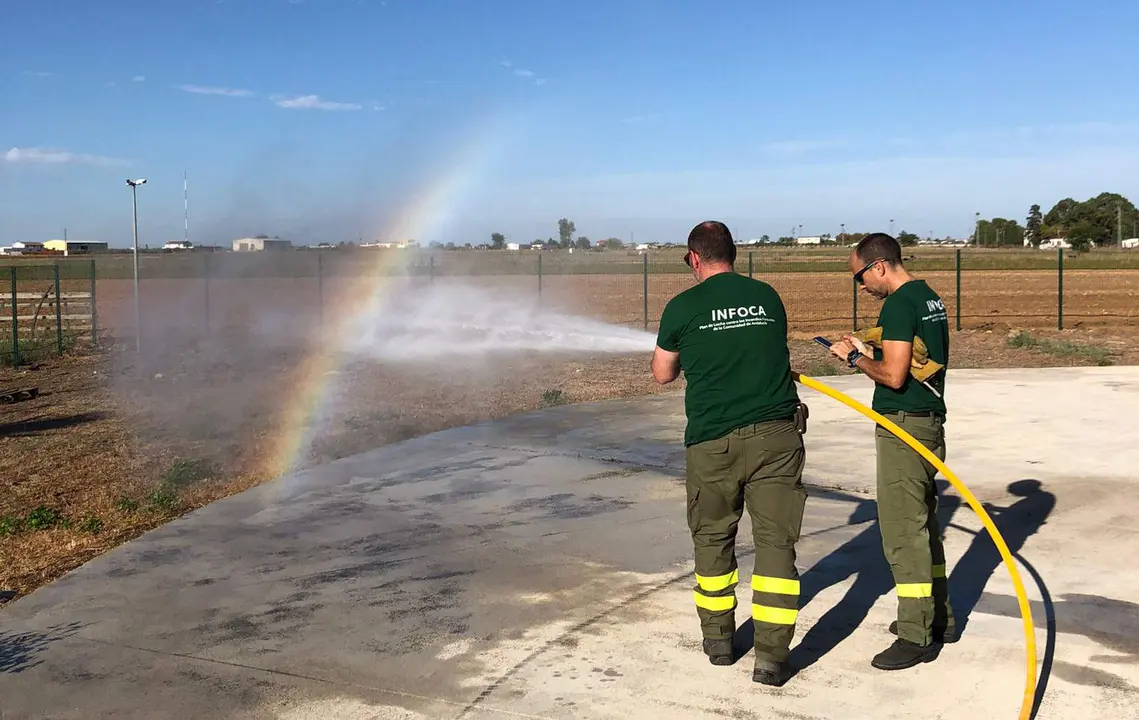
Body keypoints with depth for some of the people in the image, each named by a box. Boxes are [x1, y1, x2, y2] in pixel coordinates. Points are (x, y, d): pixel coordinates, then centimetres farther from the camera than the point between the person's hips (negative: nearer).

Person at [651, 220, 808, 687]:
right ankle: (771, 656, -2)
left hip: (713, 439, -1)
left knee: (712, 537, 17)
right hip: (776, 434, 2)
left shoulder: (683, 307, 0)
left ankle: (718, 638, 28)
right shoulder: (768, 297, 9)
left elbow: (662, 374, 12)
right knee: (776, 540, 2)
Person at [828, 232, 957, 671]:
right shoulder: (930, 298, 14)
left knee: (902, 530, -5)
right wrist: (871, 352, 15)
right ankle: (937, 617, 30)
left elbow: (893, 375, -22)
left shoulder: (898, 305, -17)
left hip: (904, 426, -10)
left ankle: (916, 637, 0)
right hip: (930, 421, 10)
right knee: (923, 523, 19)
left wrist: (855, 358, -6)